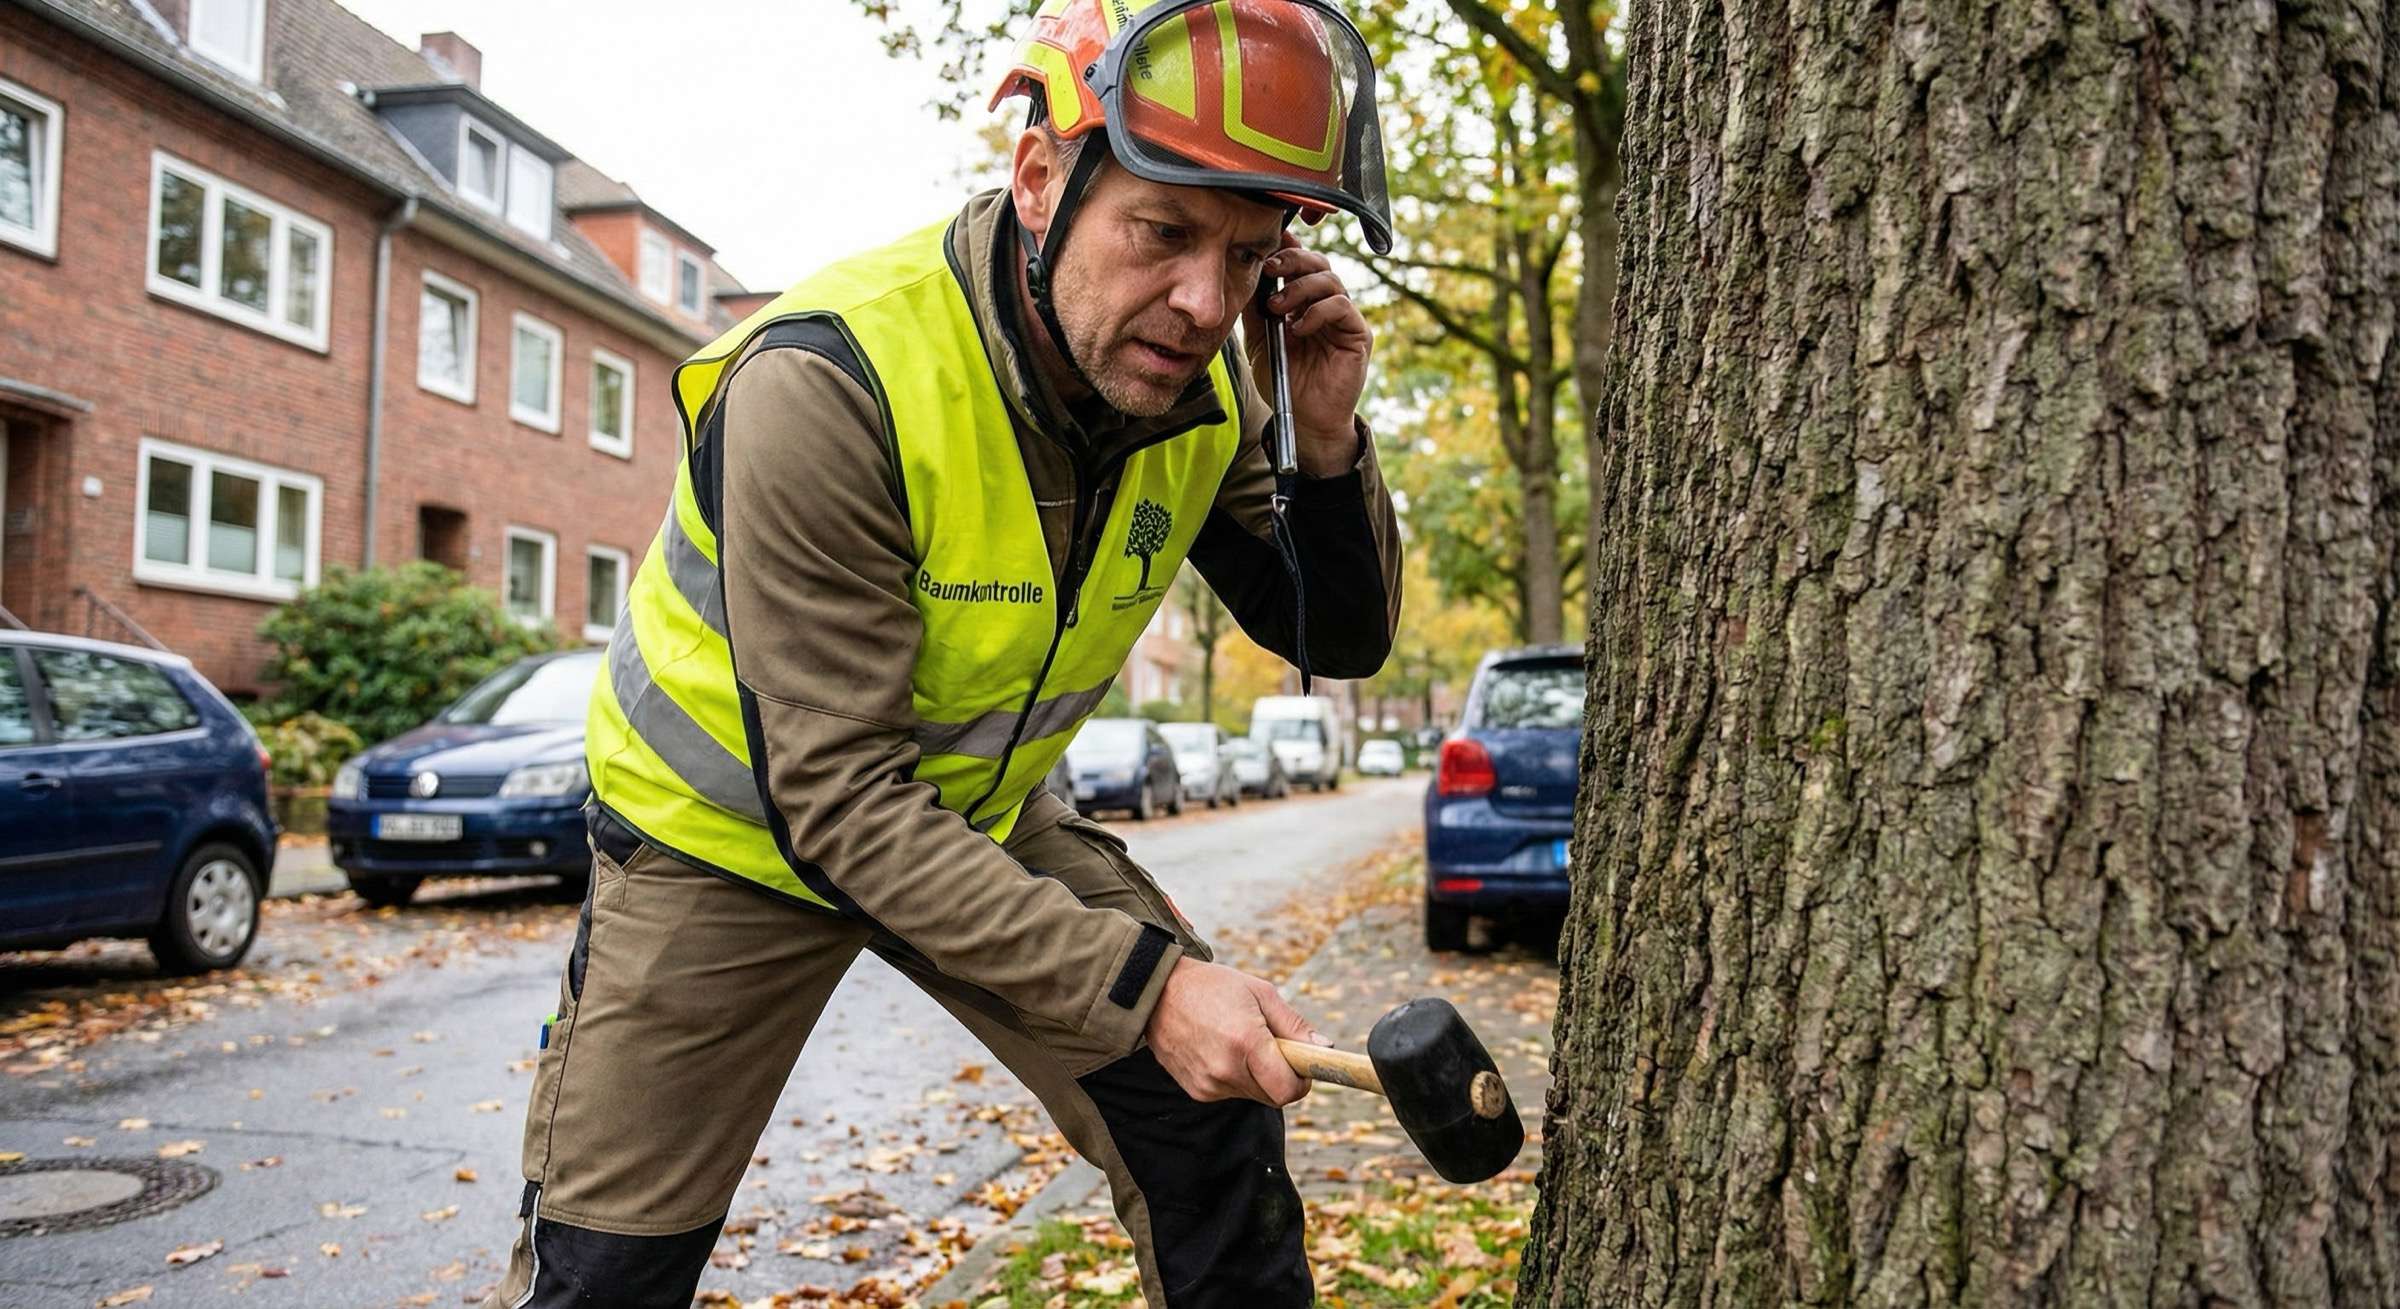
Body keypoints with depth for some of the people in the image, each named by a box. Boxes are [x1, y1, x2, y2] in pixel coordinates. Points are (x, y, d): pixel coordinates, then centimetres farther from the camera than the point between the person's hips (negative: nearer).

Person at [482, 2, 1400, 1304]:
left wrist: (1328, 440, -22)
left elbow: (1338, 638, -3)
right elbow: (835, 796, -33)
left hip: (983, 817, 5)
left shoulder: (1198, 385, -14)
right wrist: (1140, 981, -36)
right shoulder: (827, 380, -32)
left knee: (1216, 1125, 1)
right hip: (733, 831, -4)